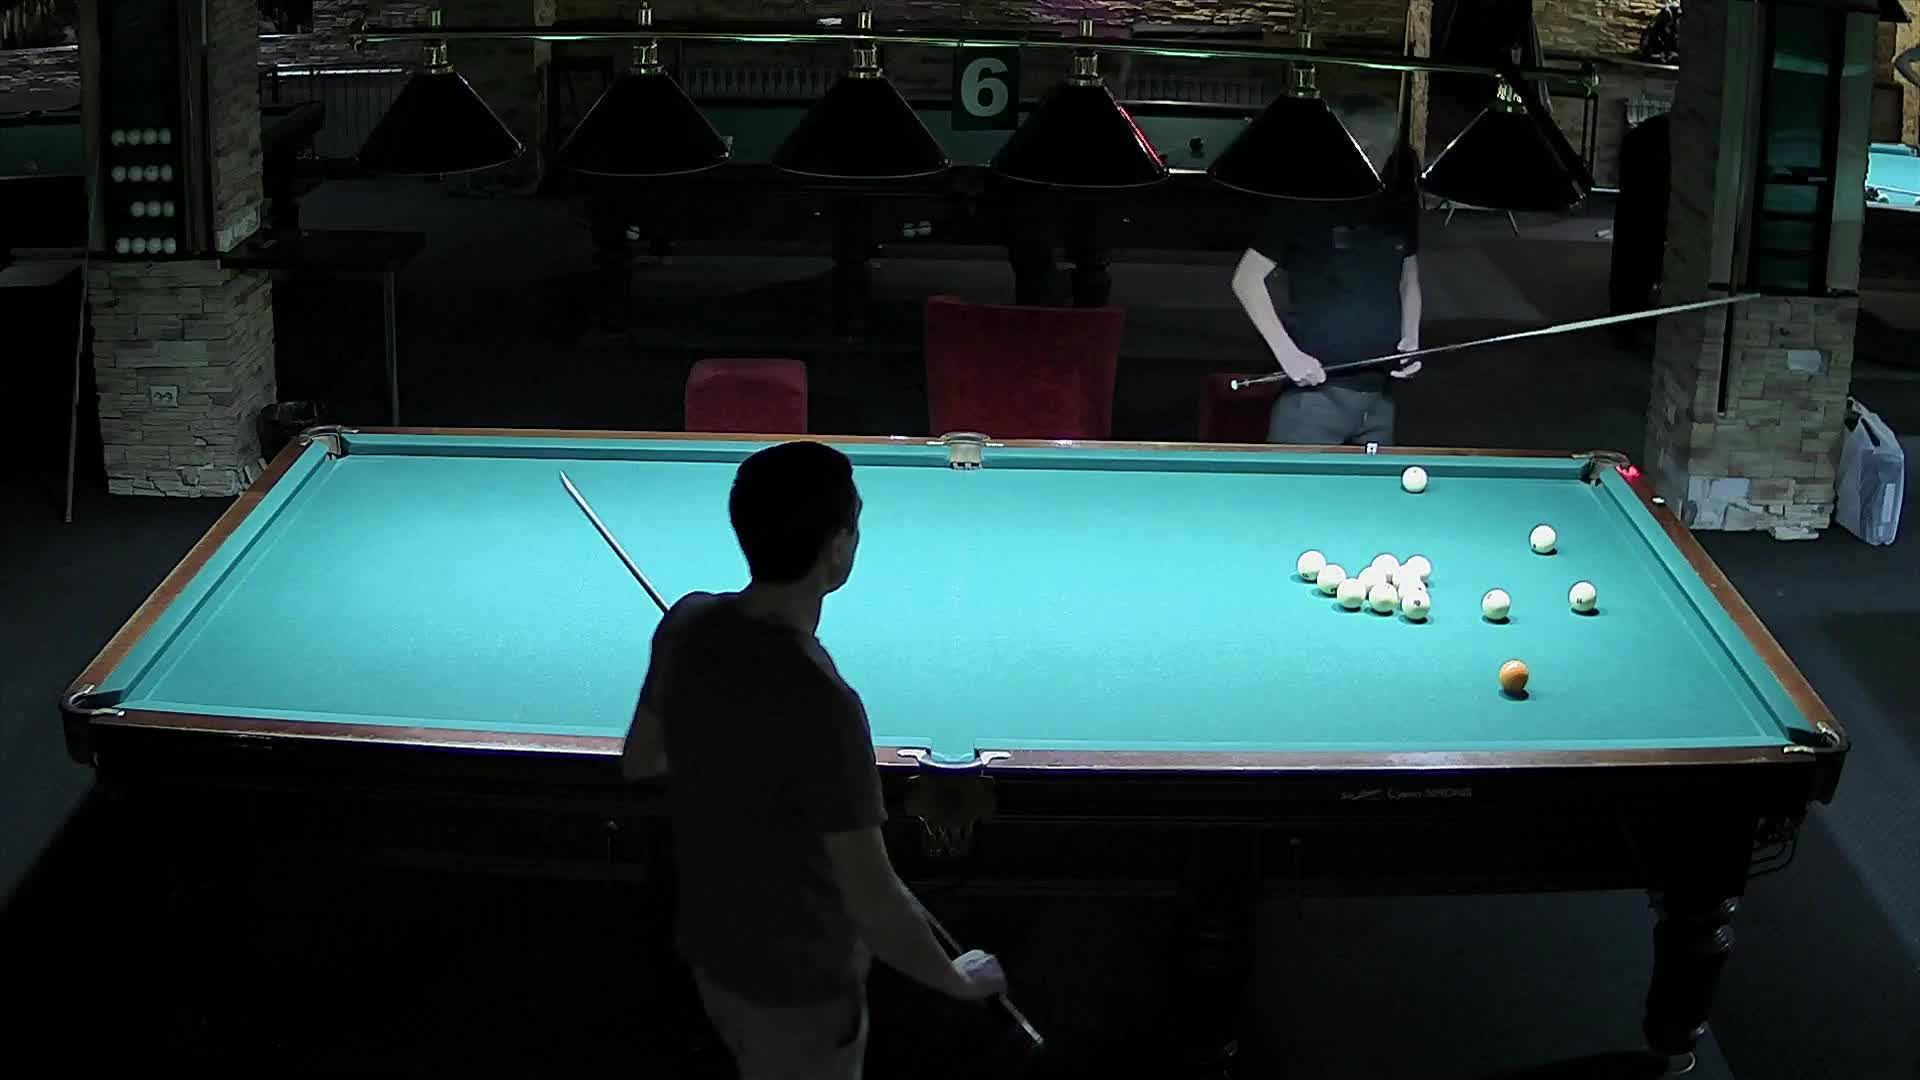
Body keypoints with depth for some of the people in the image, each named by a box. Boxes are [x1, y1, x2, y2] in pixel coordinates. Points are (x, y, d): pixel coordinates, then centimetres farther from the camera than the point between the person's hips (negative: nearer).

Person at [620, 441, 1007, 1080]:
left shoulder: (687, 625, -10)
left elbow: (638, 762, 8)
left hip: (711, 944, 7)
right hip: (795, 985, -7)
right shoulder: (819, 704, -34)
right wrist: (961, 981, -11)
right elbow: (875, 907, -28)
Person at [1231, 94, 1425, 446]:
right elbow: (1246, 279, -7)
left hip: (1379, 394, 5)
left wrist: (1410, 339, 3)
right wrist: (1287, 353, -15)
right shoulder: (1308, 202, -8)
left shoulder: (1399, 205, 7)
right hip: (1316, 390, -5)